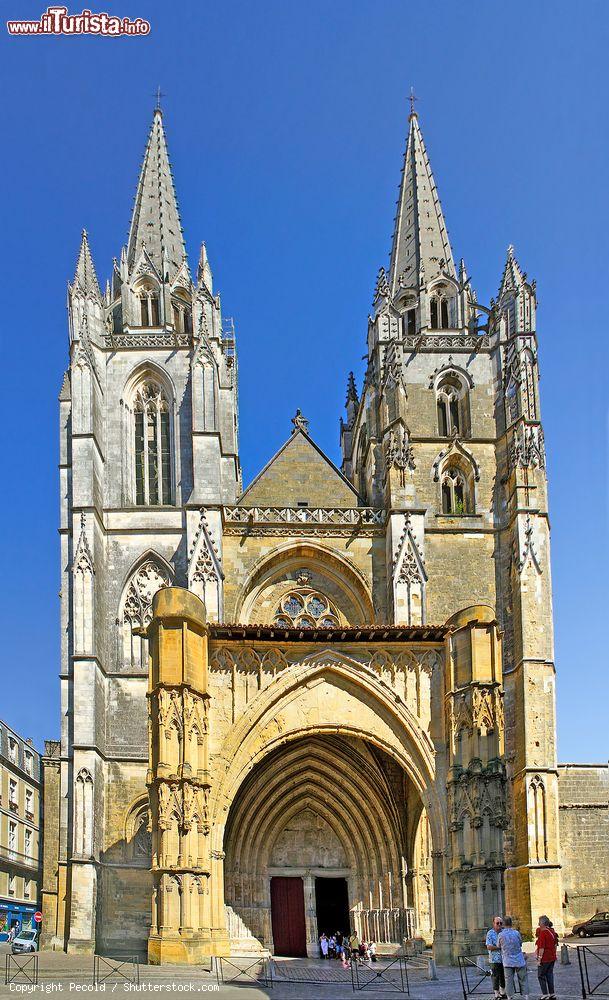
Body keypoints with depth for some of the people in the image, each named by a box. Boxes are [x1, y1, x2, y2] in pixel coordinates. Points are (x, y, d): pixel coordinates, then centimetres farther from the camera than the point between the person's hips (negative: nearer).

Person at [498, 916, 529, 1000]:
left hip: (507, 962, 0)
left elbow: (498, 946, 6)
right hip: (519, 961, 0)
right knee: (523, 980, 9)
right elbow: (520, 943, 6)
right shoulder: (516, 933, -10)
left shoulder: (500, 935, -8)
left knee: (509, 981, 6)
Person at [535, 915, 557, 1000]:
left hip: (545, 958, -8)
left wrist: (539, 959, -17)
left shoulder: (543, 933, -18)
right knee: (550, 975, 14)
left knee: (541, 976, 2)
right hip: (552, 957, 8)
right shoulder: (552, 931, 8)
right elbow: (555, 944, 17)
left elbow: (542, 948, -20)